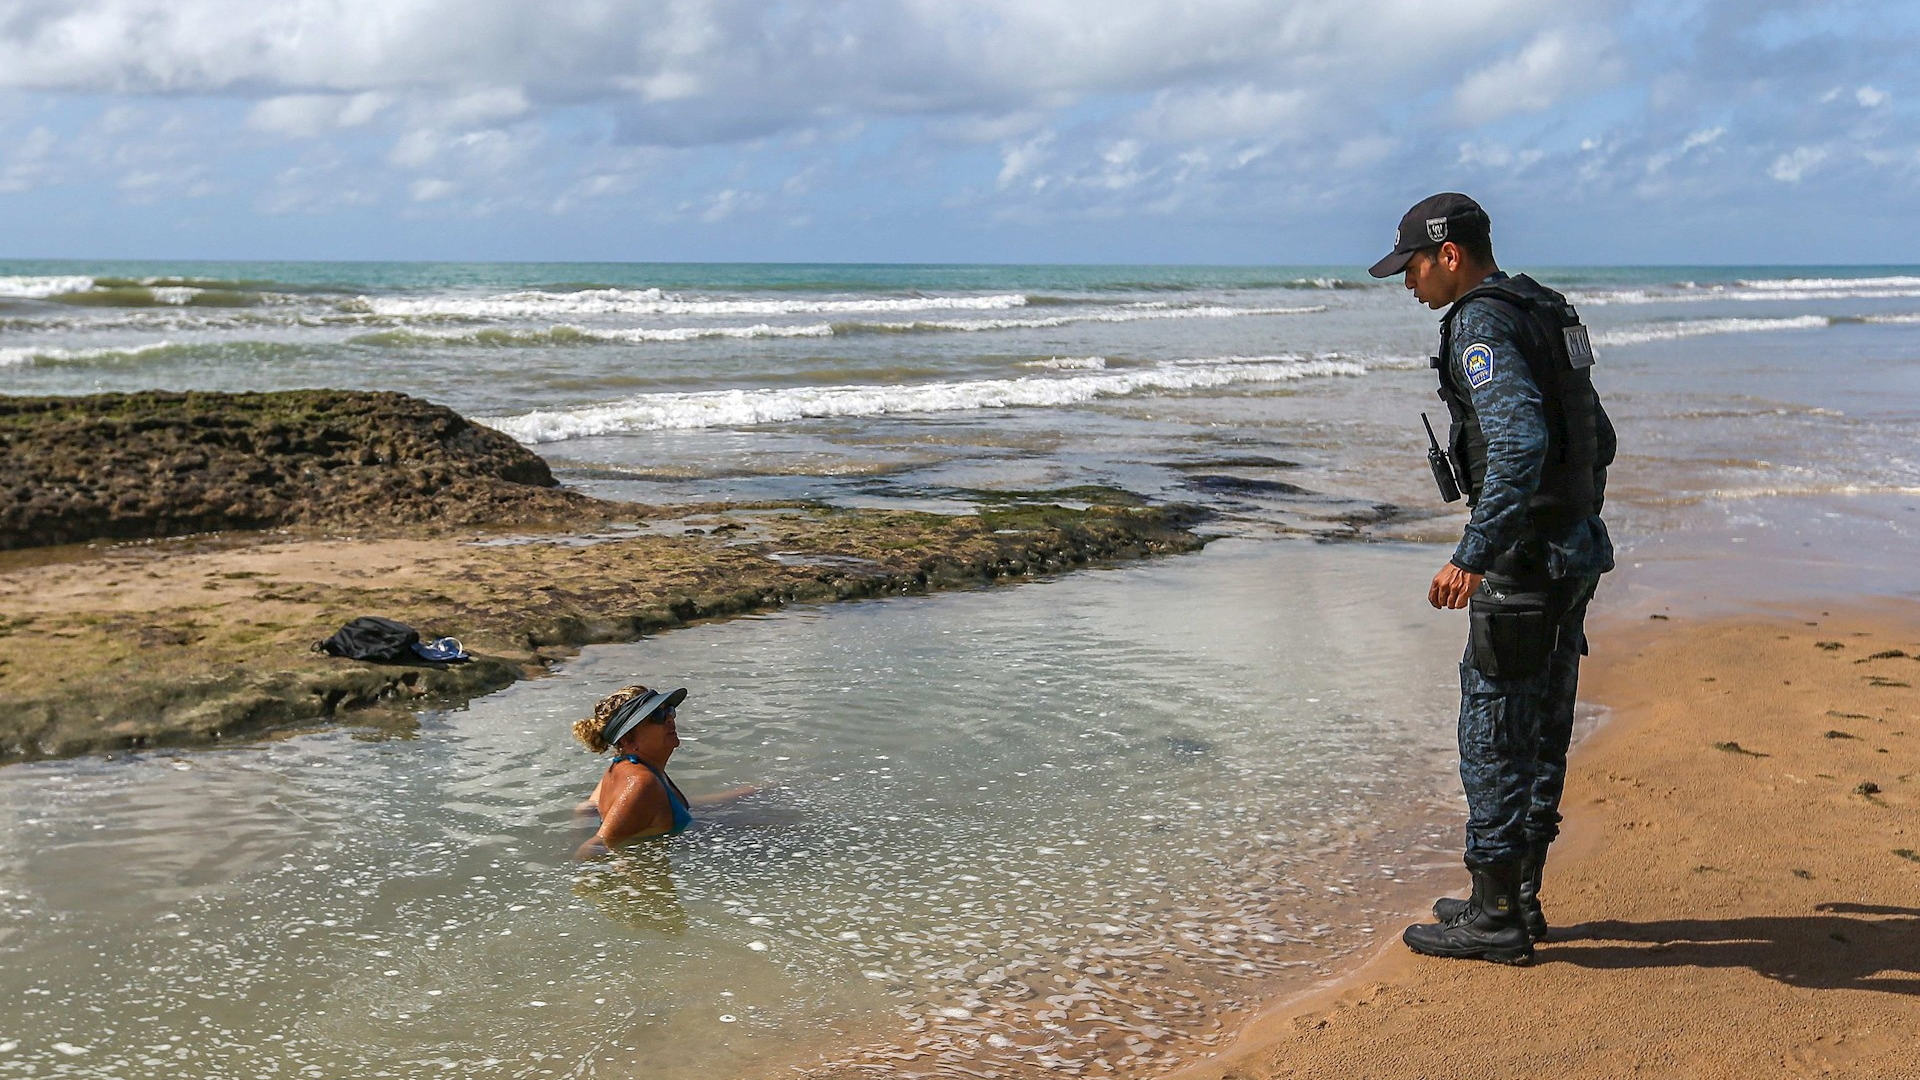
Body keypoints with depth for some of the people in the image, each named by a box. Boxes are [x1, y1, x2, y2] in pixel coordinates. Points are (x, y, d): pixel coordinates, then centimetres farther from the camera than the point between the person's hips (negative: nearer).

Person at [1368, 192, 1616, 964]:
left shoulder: (1481, 324, -15)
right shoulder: (1545, 315, 16)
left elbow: (1519, 443, -30)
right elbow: (1598, 438, 23)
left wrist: (1473, 556, -31)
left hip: (1522, 562, -10)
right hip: (1574, 556, 10)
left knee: (1493, 735, -1)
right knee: (1540, 732, 15)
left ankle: (1495, 918, 7)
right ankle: (1518, 900, 25)